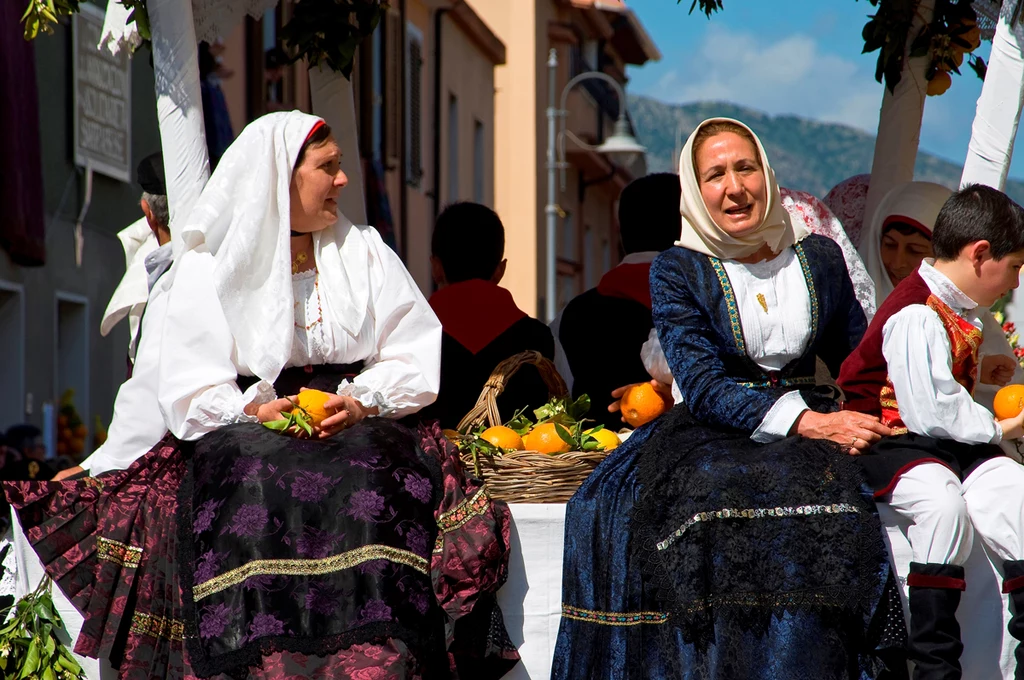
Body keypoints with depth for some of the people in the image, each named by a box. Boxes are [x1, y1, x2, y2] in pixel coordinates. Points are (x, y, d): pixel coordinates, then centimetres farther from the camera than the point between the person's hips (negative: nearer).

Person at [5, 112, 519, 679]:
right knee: (256, 491, -35)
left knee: (377, 484, -33)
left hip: (358, 427, 1)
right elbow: (189, 395, 1)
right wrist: (252, 410, -17)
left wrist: (362, 401, -10)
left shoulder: (363, 252, 17)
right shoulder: (208, 269, 9)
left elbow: (419, 360, 8)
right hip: (245, 439, -1)